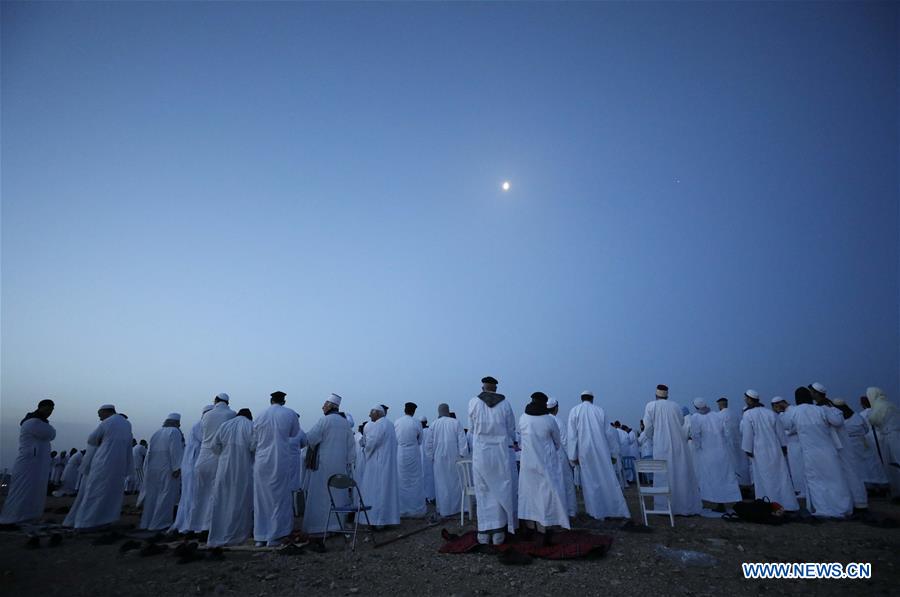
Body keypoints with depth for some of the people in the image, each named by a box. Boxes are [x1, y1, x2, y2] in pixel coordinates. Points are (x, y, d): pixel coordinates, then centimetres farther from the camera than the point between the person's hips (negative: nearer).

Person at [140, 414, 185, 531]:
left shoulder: (156, 433, 14)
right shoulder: (174, 432, -8)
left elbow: (149, 452, 14)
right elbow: (175, 451, -17)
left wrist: (146, 471, 17)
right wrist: (177, 468, -18)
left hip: (153, 469, 7)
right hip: (167, 469, -7)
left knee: (153, 494, 15)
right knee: (165, 495, -1)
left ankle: (147, 522, 20)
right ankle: (160, 522, 0)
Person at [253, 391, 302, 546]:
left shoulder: (259, 417, 0)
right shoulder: (290, 414, -6)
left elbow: (254, 441, 11)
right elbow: (295, 436, 7)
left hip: (261, 463, 3)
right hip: (281, 462, -3)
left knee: (261, 499, 13)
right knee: (279, 498, 8)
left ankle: (260, 537, 21)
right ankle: (274, 537, 11)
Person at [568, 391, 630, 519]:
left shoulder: (574, 411, -2)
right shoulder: (600, 410, 2)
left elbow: (572, 435, -6)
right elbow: (608, 432, 4)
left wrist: (573, 456, -2)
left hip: (585, 452, -1)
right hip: (602, 451, 1)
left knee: (590, 481, 8)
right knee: (608, 479, 9)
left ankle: (597, 511, 14)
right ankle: (616, 509, 12)